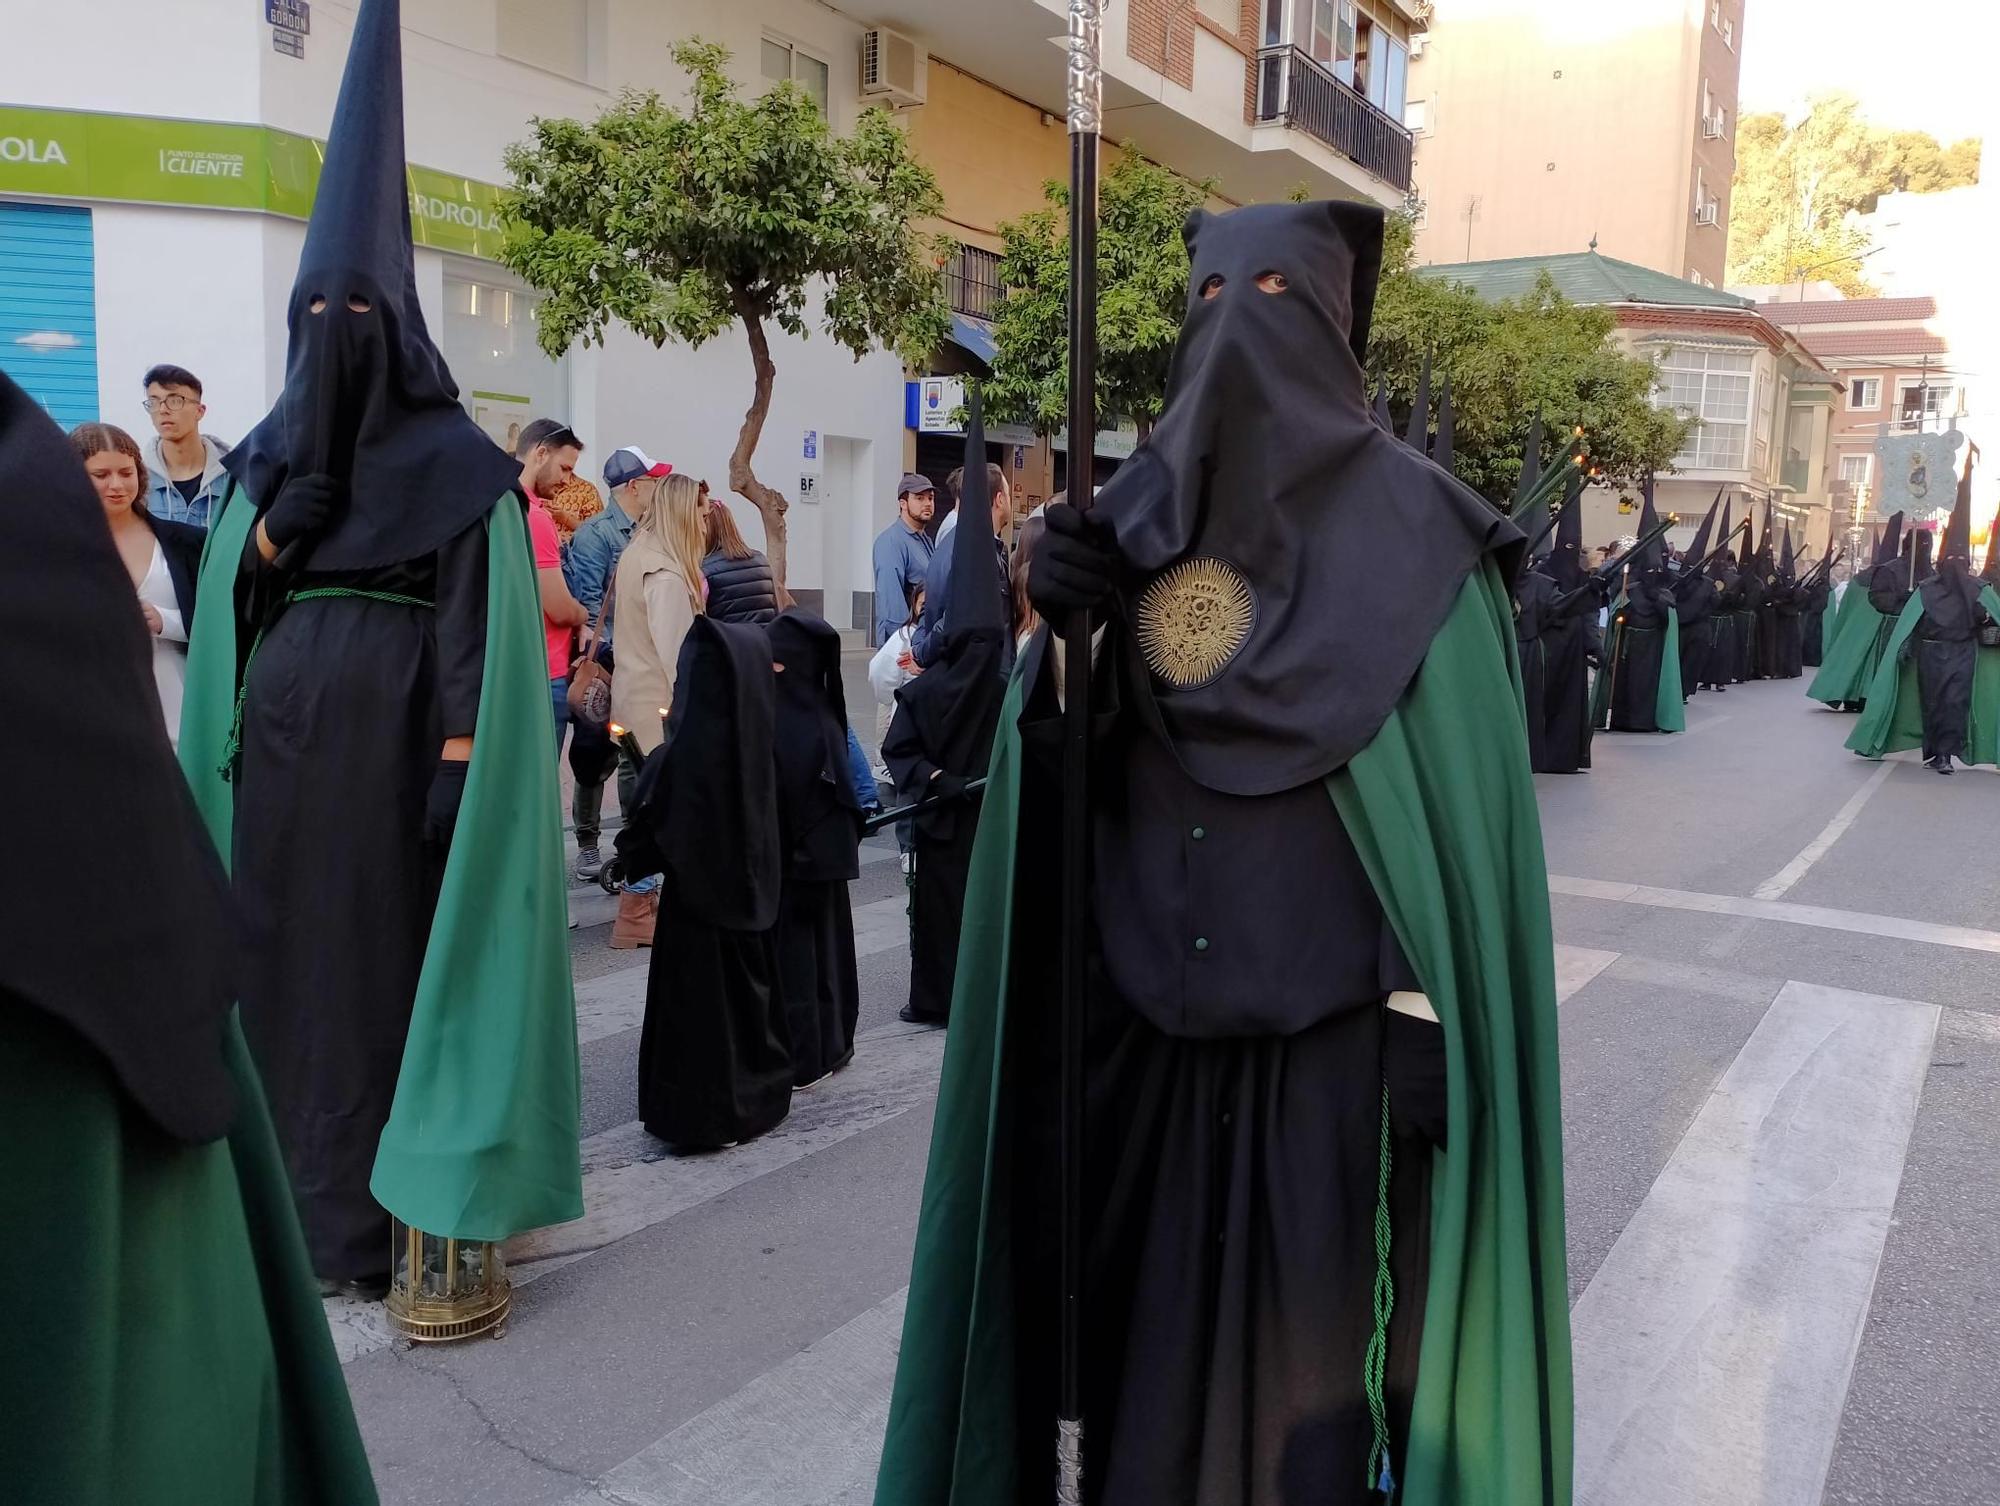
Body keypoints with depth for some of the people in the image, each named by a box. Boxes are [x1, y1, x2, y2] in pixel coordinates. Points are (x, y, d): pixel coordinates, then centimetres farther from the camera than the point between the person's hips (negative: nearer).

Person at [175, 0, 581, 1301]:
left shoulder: (459, 470, -2)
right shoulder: (268, 460, 13)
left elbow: (485, 636, -9)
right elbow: (226, 617, 12)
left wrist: (461, 753, -16)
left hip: (393, 741, -5)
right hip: (283, 739, 5)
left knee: (388, 947, -1)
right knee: (284, 948, 7)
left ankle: (390, 1203, 8)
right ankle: (295, 1189, 19)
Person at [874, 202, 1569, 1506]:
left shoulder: (1412, 527, -3)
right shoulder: (1145, 513, 8)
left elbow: (1460, 789, -8)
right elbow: (1069, 762, 6)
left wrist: (1426, 1021, -13)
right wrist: (1064, 633, -13)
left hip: (1331, 1018, -3)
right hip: (1150, 1006, 4)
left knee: (1316, 1329, 7)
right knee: (1150, 1314, 13)